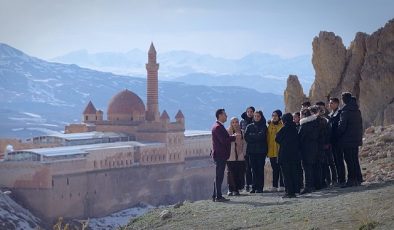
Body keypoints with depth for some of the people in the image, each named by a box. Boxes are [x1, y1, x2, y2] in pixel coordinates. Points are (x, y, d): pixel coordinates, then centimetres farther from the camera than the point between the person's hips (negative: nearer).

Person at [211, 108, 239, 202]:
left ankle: (215, 196, 18)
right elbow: (223, 140, -23)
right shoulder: (218, 127, -15)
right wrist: (234, 137, -12)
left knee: (218, 176, 13)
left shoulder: (218, 126, 18)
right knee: (219, 176, -8)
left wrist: (232, 137, 6)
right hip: (220, 155, -11)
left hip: (220, 155, 11)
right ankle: (218, 196, -6)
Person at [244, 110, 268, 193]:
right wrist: (256, 136, -8)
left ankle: (260, 187, -3)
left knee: (260, 169, -4)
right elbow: (246, 137, 0)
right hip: (252, 151, 3)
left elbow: (261, 135, -11)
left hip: (261, 151, -2)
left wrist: (251, 135, -2)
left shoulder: (263, 127, 5)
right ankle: (254, 187, 3)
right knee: (254, 169, 2)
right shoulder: (249, 126, 13)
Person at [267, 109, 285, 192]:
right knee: (275, 169, 9)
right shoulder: (270, 125, 12)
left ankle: (282, 185, 1)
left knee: (281, 169, -2)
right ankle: (274, 186, 11)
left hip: (280, 150, -5)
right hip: (272, 151, 5)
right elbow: (268, 138, 14)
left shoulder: (282, 125, -2)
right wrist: (267, 150, 8)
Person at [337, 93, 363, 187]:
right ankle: (358, 179, 17)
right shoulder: (357, 111, 9)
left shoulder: (345, 111, -15)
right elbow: (360, 125, 15)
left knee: (349, 161, -5)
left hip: (347, 140, -8)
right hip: (356, 139, 8)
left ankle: (351, 180, -6)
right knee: (355, 159, 14)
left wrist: (338, 136, -3)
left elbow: (342, 126, -16)